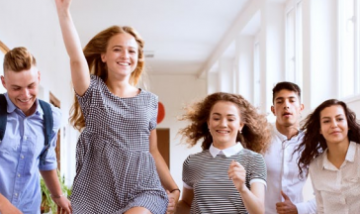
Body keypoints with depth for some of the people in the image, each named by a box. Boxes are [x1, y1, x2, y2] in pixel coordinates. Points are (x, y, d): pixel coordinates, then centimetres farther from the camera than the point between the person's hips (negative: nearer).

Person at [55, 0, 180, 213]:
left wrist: (174, 188, 9)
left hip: (142, 188, 0)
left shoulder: (149, 100, 11)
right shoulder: (93, 92, 5)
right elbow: (76, 58, -14)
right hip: (98, 192, 0)